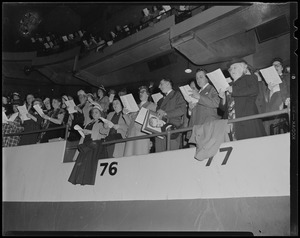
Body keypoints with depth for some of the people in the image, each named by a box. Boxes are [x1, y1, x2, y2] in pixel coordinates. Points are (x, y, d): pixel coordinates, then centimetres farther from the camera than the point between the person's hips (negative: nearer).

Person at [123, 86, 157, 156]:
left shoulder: (152, 105, 13)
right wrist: (126, 113, 5)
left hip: (143, 132, -4)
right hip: (132, 131, 5)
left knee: (140, 155, -12)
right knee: (129, 154, -6)